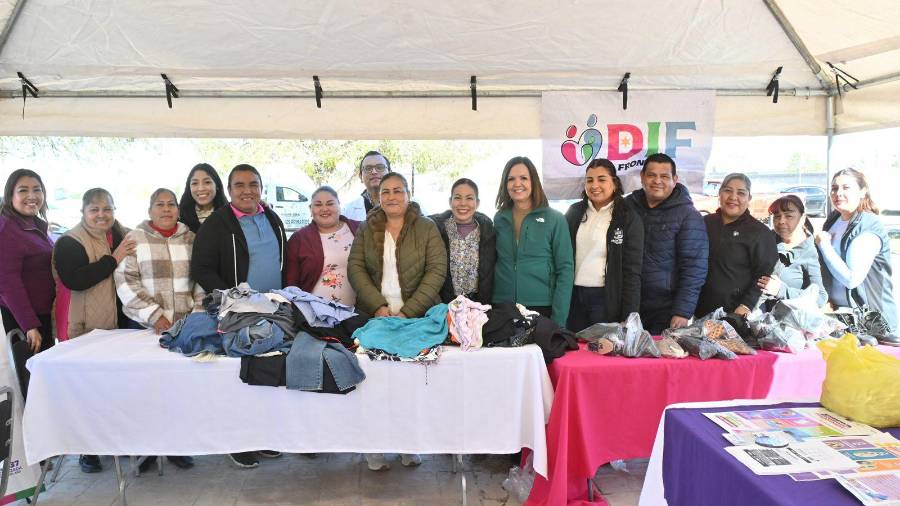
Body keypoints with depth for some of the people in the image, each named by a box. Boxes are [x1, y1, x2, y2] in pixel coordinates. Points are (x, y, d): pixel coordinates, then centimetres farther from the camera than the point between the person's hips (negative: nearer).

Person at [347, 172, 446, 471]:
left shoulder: (426, 228, 4)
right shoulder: (366, 229, 11)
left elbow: (436, 271, -4)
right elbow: (355, 268, 3)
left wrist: (408, 312, -13)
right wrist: (379, 307, -11)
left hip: (418, 317, -1)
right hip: (375, 316, 2)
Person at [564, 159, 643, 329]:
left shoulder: (629, 219, -4)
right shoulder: (574, 212, 6)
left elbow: (632, 272, -6)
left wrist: (628, 318, -11)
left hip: (607, 300, -3)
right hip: (573, 297, 3)